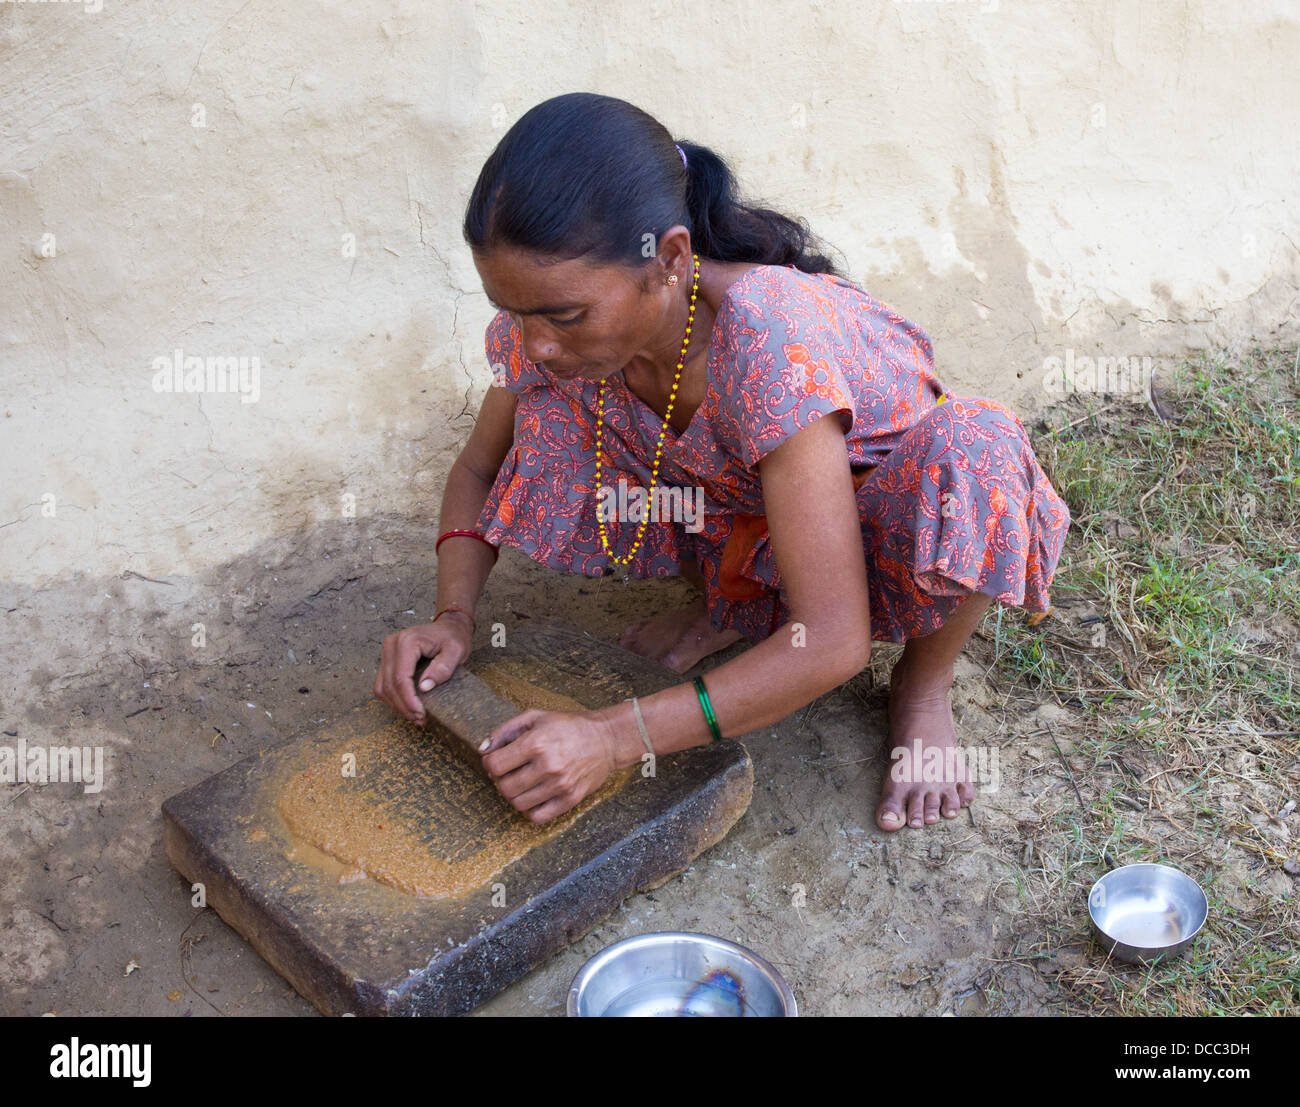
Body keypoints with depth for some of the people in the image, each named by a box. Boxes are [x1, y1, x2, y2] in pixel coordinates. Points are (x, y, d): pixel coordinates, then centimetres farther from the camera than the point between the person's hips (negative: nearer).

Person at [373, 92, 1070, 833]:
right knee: (548, 435, -19)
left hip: (873, 505, -4)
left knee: (973, 452, -38)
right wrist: (454, 617, -22)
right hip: (740, 506, 5)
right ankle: (743, 599, 4)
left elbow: (832, 642, -39)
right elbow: (480, 471, -4)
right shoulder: (548, 322, -24)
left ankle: (924, 682, -7)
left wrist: (616, 738, -43)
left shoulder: (772, 347, -40)